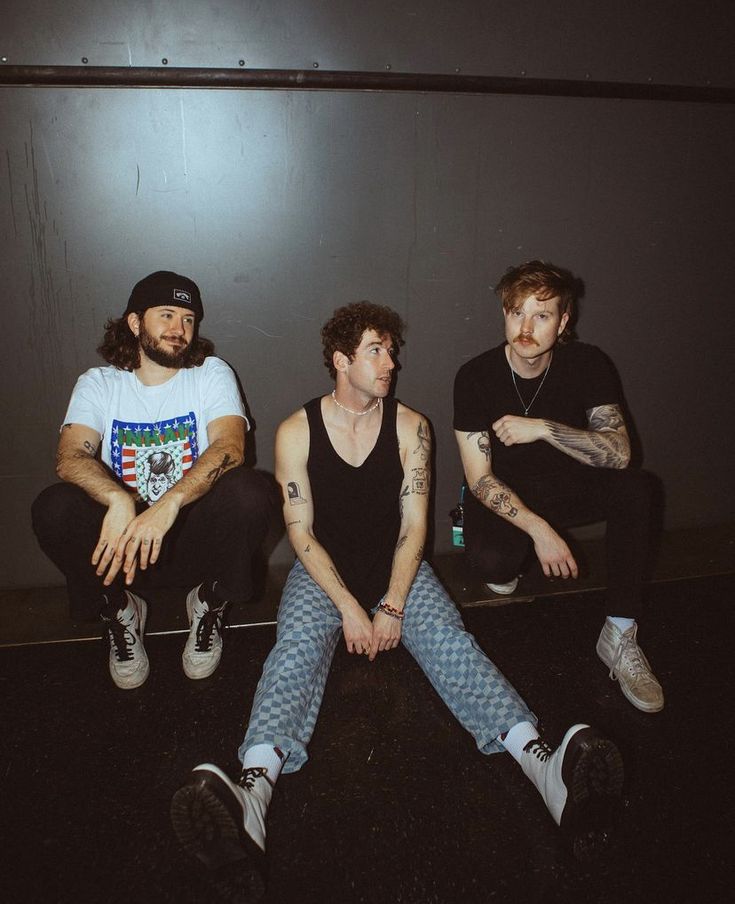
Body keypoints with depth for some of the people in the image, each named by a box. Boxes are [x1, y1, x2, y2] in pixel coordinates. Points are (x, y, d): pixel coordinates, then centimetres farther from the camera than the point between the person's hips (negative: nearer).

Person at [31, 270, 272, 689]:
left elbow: (230, 446, -19)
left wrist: (168, 504, -36)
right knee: (54, 507, -26)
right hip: (121, 536, 1)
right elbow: (70, 458, -15)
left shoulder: (212, 374, 0)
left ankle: (209, 603, -2)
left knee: (248, 491, -30)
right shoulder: (98, 384, 3)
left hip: (195, 532, -1)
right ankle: (121, 609, 1)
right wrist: (119, 501, -37)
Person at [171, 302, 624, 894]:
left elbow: (414, 524, -4)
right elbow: (301, 530, -7)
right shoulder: (297, 432, -4)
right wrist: (348, 607, -19)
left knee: (447, 641, -24)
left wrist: (392, 605, -17)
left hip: (398, 564, 1)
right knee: (296, 649, -28)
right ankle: (253, 791, -50)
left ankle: (543, 765, -42)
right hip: (324, 568, -1)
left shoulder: (410, 427, 0)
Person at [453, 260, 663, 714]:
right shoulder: (476, 377, -16)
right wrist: (538, 529, -31)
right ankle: (509, 563, 8)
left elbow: (619, 453, -21)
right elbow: (480, 479, -18)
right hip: (503, 497, -2)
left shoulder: (588, 365, -11)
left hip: (568, 488, 2)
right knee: (492, 563, -34)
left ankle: (620, 635, -20)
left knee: (637, 487, -27)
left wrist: (543, 428, -32)